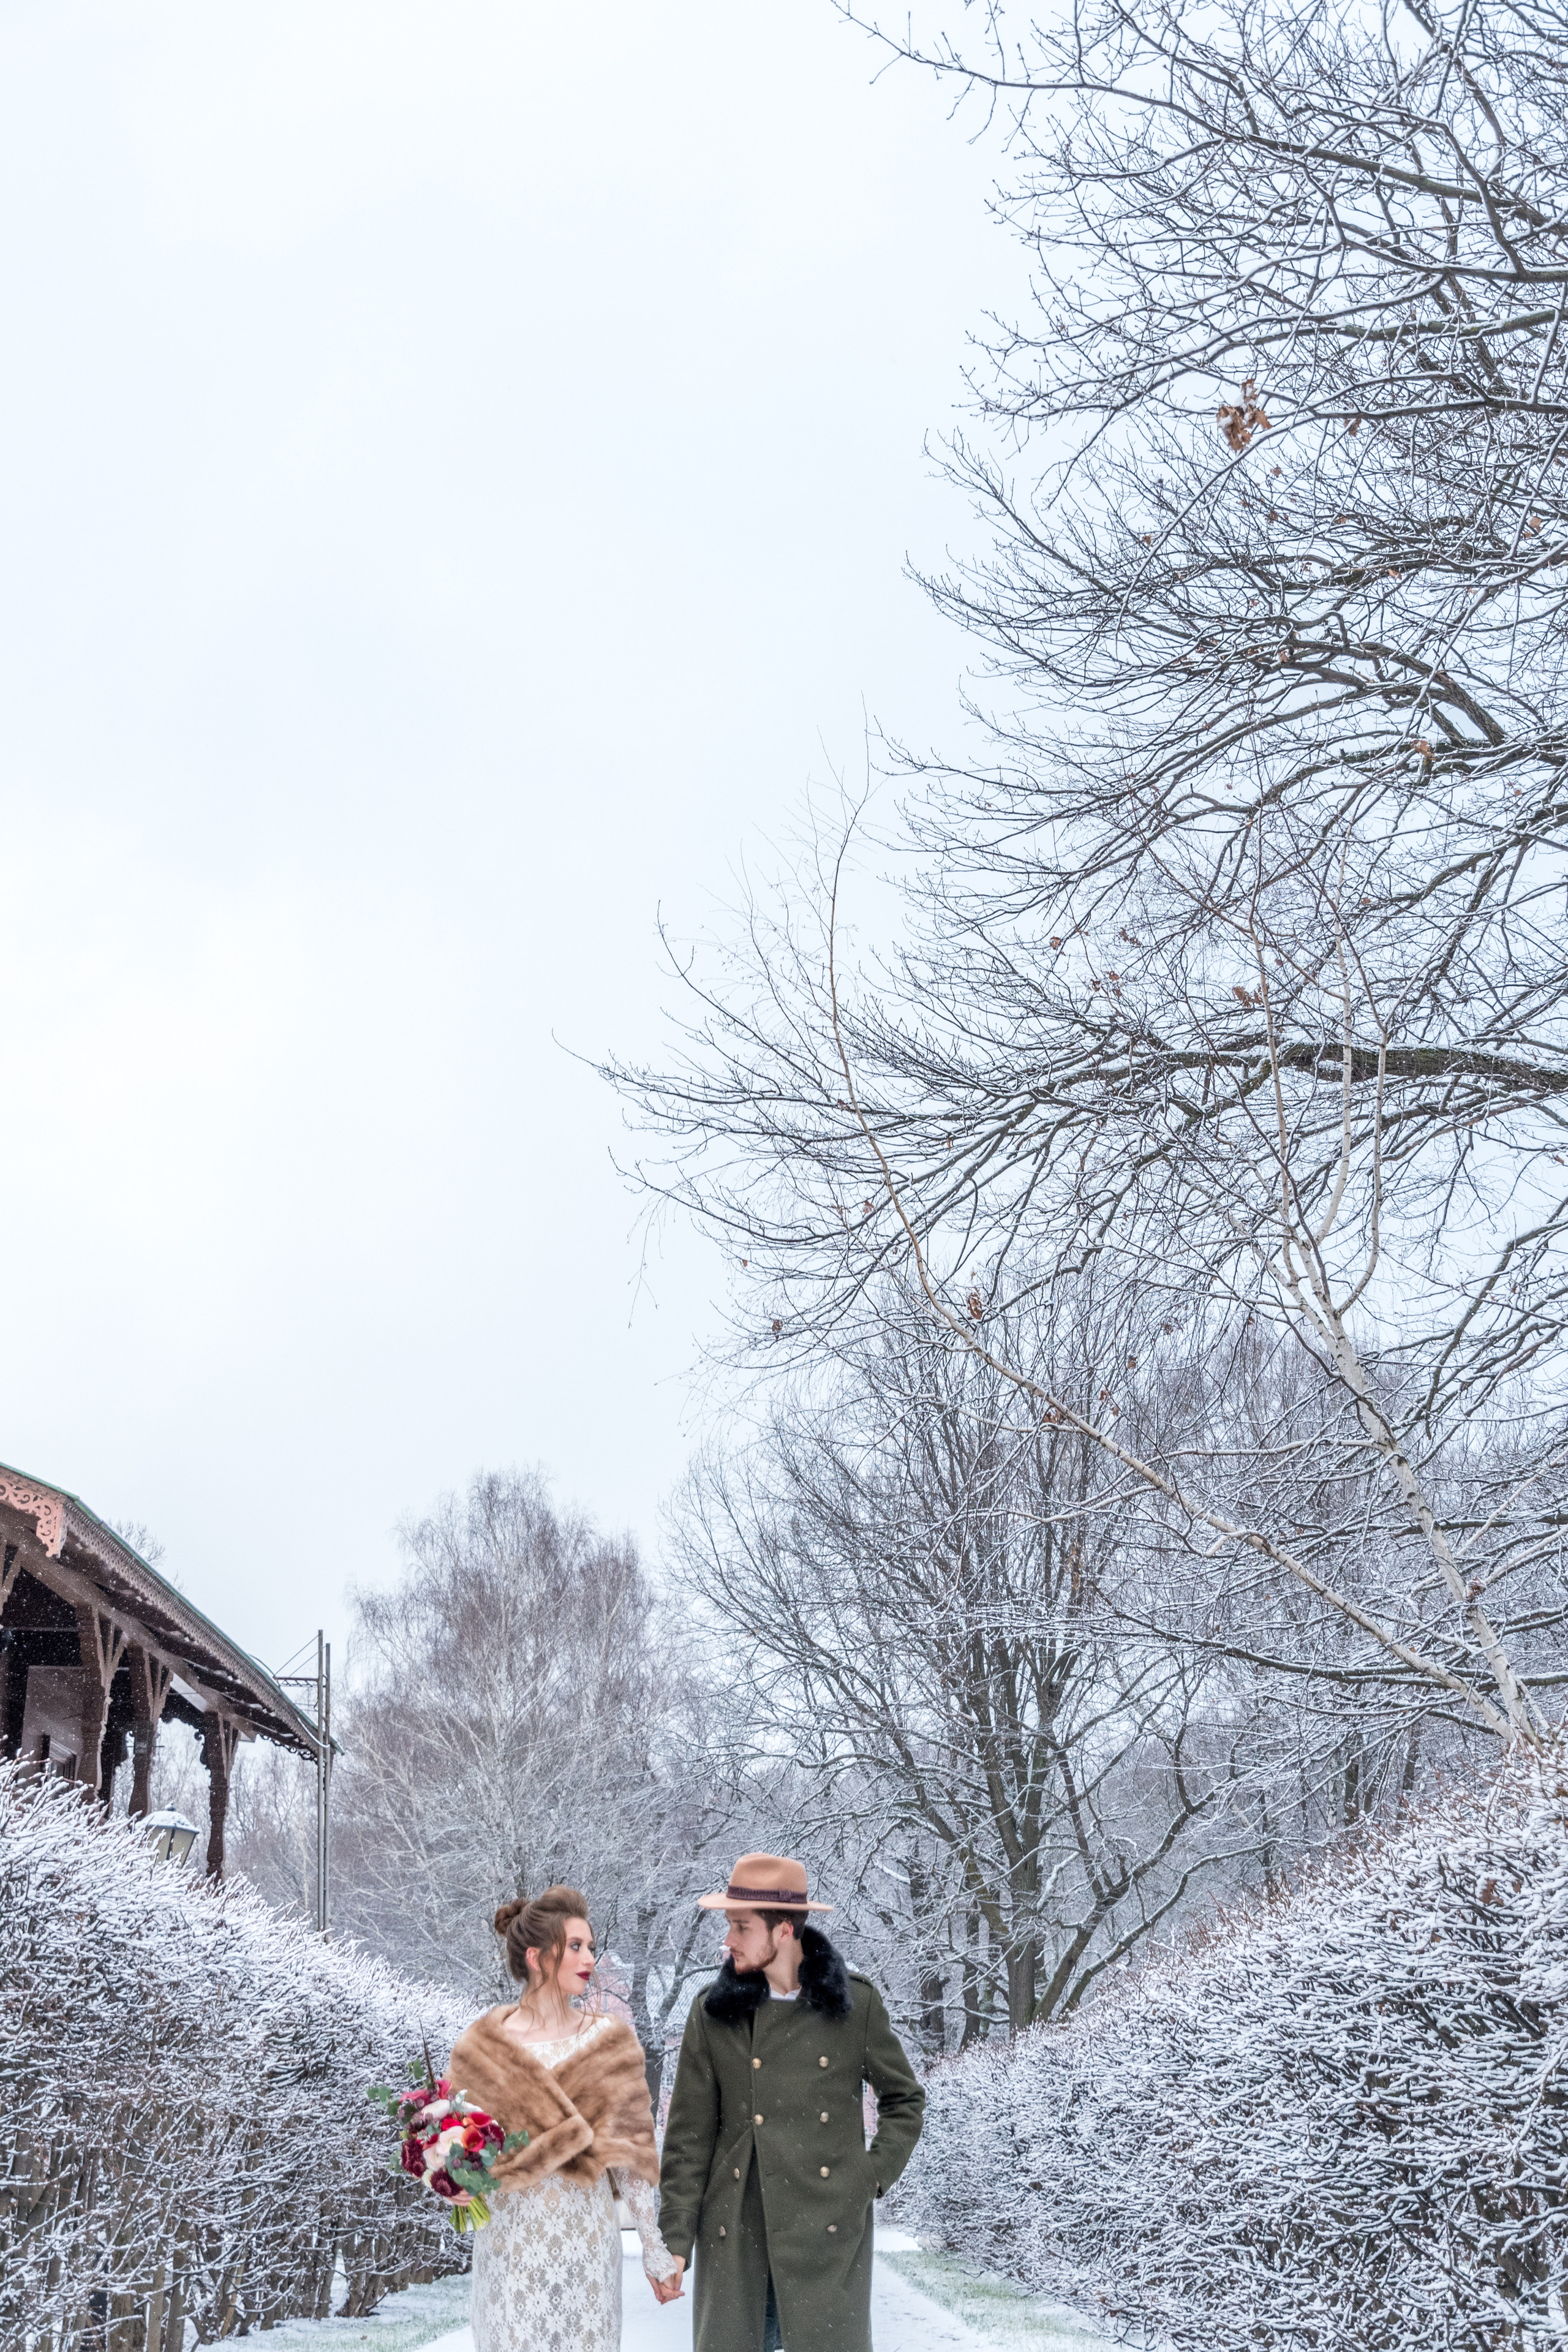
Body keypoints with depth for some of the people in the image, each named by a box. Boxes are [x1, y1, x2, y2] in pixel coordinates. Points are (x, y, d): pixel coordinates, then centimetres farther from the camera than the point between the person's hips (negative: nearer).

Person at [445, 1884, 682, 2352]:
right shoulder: (482, 2045, -2)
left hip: (587, 2234, 1)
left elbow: (629, 2149, 4)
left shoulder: (610, 2042, 2)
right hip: (511, 2237, -1)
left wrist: (655, 2248, 5)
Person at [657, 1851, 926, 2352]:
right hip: (736, 2235, 1)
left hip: (829, 2232, -1)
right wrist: (675, 2238, -4)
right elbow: (689, 2135, 1)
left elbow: (904, 2098, 12)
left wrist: (874, 2176, 0)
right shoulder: (713, 2012, 0)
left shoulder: (856, 2004, 0)